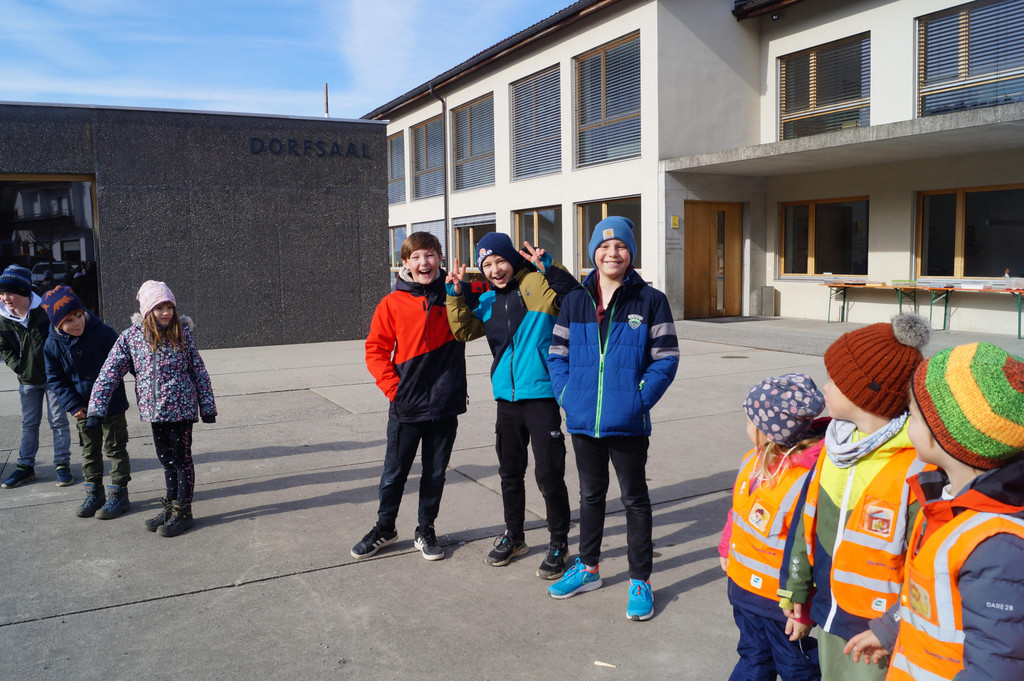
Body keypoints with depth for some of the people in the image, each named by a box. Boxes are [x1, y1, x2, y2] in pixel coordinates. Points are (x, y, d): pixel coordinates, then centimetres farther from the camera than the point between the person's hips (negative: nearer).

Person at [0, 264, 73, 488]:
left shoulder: (45, 311, -14)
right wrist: (19, 367, -4)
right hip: (27, 380, 4)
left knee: (58, 421, 2)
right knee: (29, 423, 14)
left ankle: (62, 465, 11)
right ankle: (25, 466, 24)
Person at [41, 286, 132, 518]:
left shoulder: (102, 333, -17)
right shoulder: (53, 345, -8)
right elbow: (55, 379, -1)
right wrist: (74, 405, -10)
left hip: (111, 405, -4)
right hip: (83, 409, 4)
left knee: (115, 449, 6)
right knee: (90, 451, 16)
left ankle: (118, 495, 16)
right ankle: (94, 494, 30)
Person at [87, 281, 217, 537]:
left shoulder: (182, 333, -6)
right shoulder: (131, 336, -3)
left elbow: (199, 371, 0)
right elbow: (109, 373, -2)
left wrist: (207, 407, 1)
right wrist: (96, 410, -7)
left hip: (181, 409, -3)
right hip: (154, 410, 3)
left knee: (181, 459, 4)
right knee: (167, 461, 14)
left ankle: (183, 511, 14)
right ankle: (170, 508, 27)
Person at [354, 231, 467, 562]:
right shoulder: (393, 303, -4)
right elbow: (375, 349, 0)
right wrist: (393, 387, -9)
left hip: (445, 405, 1)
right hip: (406, 406, -1)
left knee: (435, 473, 13)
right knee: (395, 472, 12)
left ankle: (425, 531, 31)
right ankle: (384, 528, 33)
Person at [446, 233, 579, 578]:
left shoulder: (538, 284, -7)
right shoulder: (489, 301, 12)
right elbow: (464, 330, 11)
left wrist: (547, 268, -27)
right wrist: (455, 294, 2)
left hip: (541, 394, -6)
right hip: (507, 397, 7)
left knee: (548, 473, -2)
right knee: (510, 472, 17)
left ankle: (559, 542, 15)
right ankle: (514, 536, 34)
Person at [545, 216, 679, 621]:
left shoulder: (650, 300, -5)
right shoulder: (575, 301, 6)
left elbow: (665, 358, -7)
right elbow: (557, 353, 9)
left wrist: (640, 399, -16)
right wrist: (565, 394, -4)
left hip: (628, 422, -4)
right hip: (583, 420, 4)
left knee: (634, 499, 8)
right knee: (591, 494, 19)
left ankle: (640, 580, 21)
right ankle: (588, 568, 36)